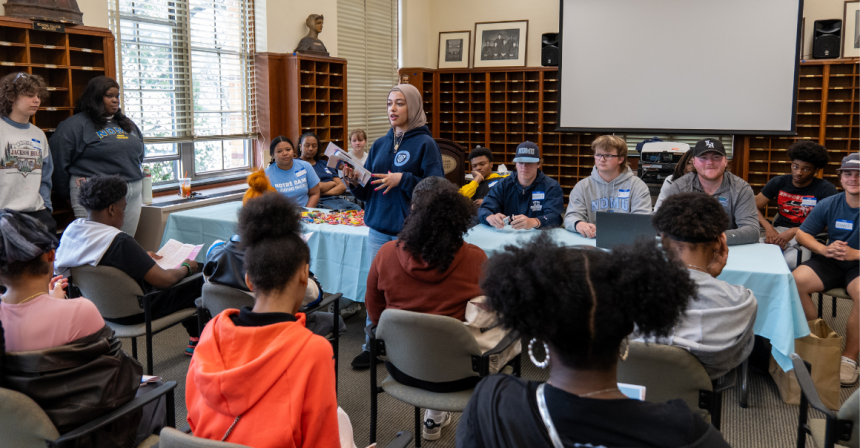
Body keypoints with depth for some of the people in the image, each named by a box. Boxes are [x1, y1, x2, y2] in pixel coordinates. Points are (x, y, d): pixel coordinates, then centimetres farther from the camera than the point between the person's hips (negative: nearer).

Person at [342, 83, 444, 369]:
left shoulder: (425, 144, -4)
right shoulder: (379, 145, 13)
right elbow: (366, 193, 16)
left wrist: (403, 179, -20)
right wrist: (353, 181, -4)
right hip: (378, 229, 5)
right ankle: (371, 344, 23)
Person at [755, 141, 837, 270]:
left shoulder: (826, 189, 1)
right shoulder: (778, 183, 11)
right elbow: (754, 207, 7)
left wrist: (793, 232, -22)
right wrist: (768, 227, -13)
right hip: (778, 230, 3)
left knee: (791, 260, -39)